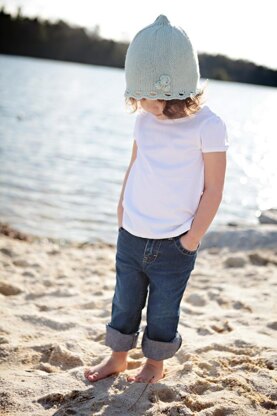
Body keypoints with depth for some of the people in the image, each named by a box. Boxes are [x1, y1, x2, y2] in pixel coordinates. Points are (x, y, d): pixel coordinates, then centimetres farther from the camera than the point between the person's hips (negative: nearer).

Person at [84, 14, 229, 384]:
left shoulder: (208, 126, -16)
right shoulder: (144, 119, 1)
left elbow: (213, 190, -12)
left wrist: (191, 240, -11)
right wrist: (122, 214, 10)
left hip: (174, 245, -5)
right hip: (131, 236, 5)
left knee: (163, 309, 10)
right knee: (125, 301, 16)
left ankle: (155, 362, 33)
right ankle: (118, 357, 36)